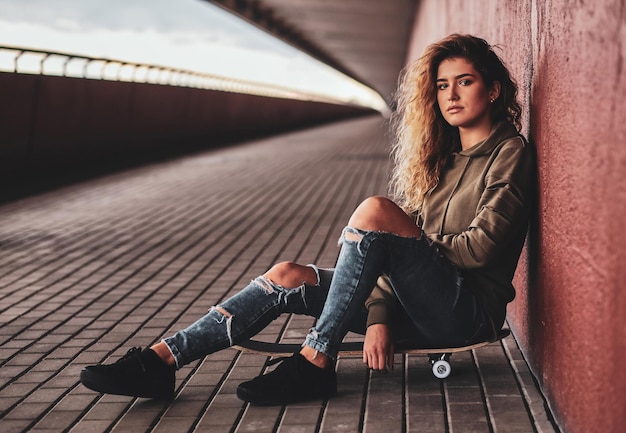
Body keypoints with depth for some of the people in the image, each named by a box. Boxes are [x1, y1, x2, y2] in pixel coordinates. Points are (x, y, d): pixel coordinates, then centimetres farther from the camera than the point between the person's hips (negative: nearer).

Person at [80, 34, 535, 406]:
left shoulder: (509, 153, -3)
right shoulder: (440, 156, 17)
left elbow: (482, 246, -14)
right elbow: (396, 252, 8)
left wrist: (419, 246, 0)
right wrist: (379, 317, -6)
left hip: (469, 310, -7)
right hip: (420, 308, 7)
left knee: (375, 211, -29)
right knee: (286, 278, -10)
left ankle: (314, 363, -26)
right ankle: (159, 362, -15)